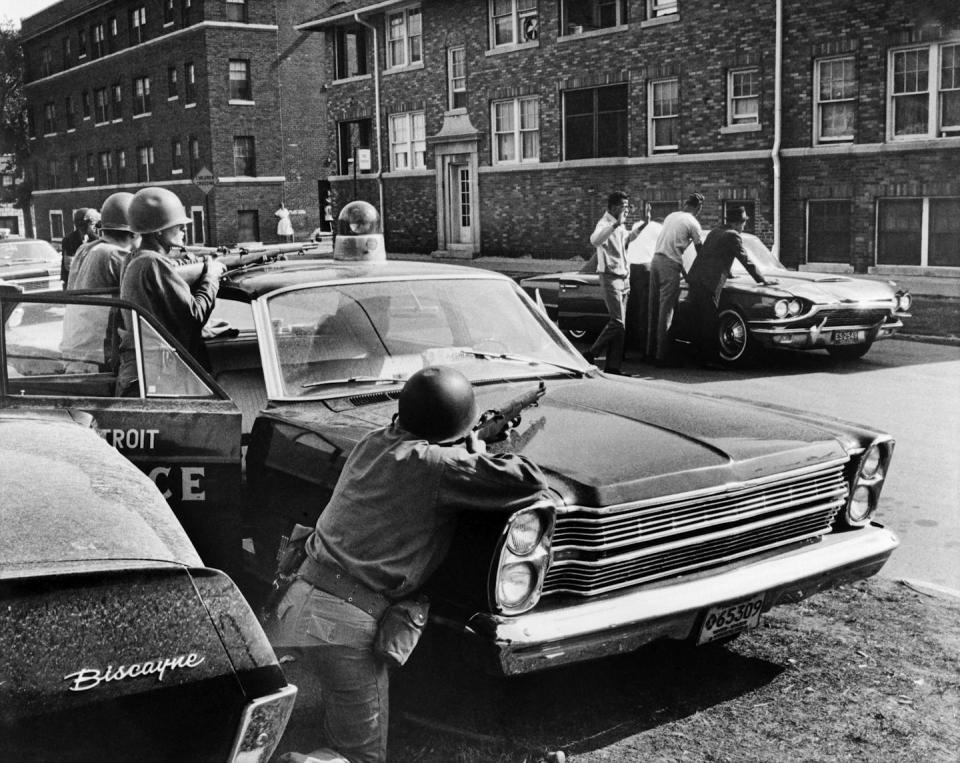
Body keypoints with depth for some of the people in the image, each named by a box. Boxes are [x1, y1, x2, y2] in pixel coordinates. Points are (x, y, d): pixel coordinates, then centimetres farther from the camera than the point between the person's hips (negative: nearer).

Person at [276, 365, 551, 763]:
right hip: (343, 624, -8)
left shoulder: (372, 442, 8)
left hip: (302, 597, 8)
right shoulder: (434, 464, -15)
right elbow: (531, 484, -13)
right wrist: (478, 450, 4)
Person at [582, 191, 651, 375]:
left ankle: (612, 366, 10)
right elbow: (594, 240, -37)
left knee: (620, 325, 7)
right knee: (617, 323, -14)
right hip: (610, 278, -9)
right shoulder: (605, 224, -14)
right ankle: (591, 354, -3)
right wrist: (615, 225, -43)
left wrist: (643, 223, 27)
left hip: (624, 278, 9)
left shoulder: (621, 226, 15)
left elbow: (627, 239, 37)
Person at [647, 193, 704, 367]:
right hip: (670, 264, -7)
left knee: (654, 308, 11)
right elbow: (700, 251, 5)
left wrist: (681, 267, 24)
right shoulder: (692, 223, -3)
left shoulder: (671, 216, 17)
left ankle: (651, 350, 17)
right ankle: (662, 355, -6)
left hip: (656, 260, 7)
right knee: (666, 310, -5)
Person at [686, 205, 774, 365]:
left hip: (694, 278, 8)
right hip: (708, 283, -8)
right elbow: (746, 260, -3)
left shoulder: (715, 231, 20)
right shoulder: (733, 236, -5)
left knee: (698, 321, 12)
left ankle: (699, 356, 18)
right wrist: (762, 279, 6)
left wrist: (727, 272, 46)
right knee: (709, 323, -4)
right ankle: (707, 360, -2)